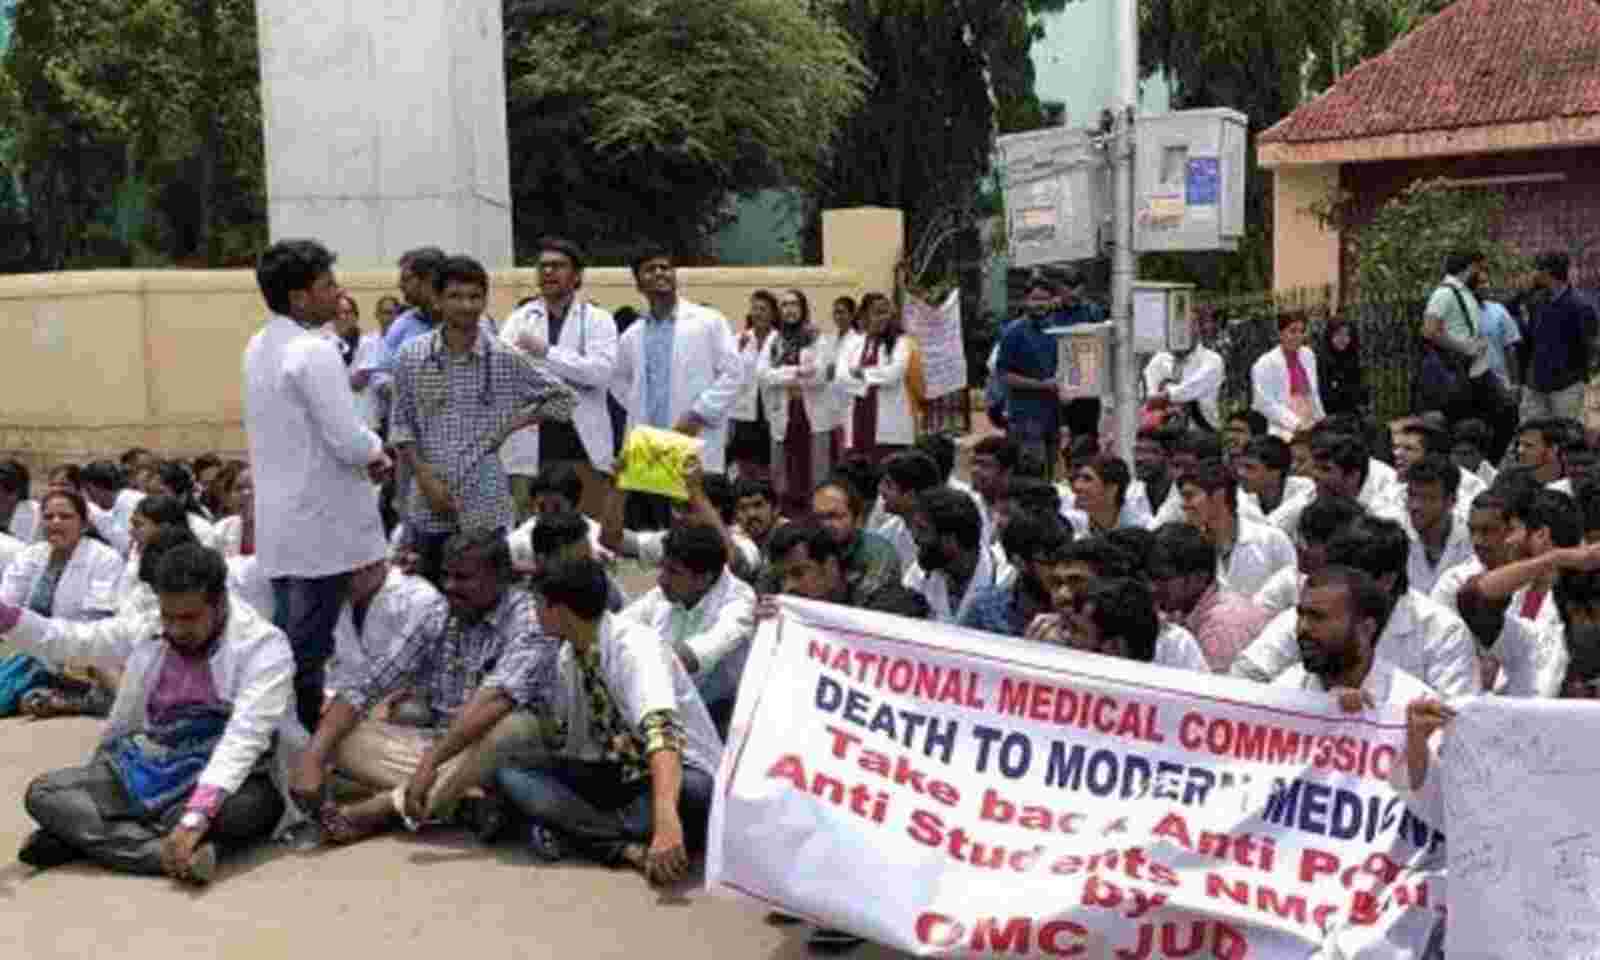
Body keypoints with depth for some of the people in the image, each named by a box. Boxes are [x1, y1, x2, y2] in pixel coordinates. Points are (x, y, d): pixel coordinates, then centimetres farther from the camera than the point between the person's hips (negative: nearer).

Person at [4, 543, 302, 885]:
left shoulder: (264, 645, -14)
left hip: (228, 775, -5)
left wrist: (196, 816, -36)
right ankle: (169, 853, -28)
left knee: (244, 808, -39)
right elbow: (64, 642, 7)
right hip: (150, 767, 5)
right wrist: (5, 614, -12)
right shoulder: (146, 630, 4)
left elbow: (243, 738, -25)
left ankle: (88, 833, -22)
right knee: (42, 794, -13)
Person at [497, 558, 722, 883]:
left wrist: (665, 817, -57)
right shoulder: (568, 655, 1)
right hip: (616, 775, 8)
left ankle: (579, 827, -21)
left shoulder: (633, 645, -23)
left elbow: (661, 731, -41)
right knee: (510, 771, -13)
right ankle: (626, 846, -22)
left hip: (682, 774, -7)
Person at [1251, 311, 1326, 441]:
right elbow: (1265, 403, -12)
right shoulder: (1266, 363, -7)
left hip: (1312, 429, 6)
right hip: (1285, 432, -6)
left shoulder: (1308, 356, 12)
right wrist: (1294, 423, -16)